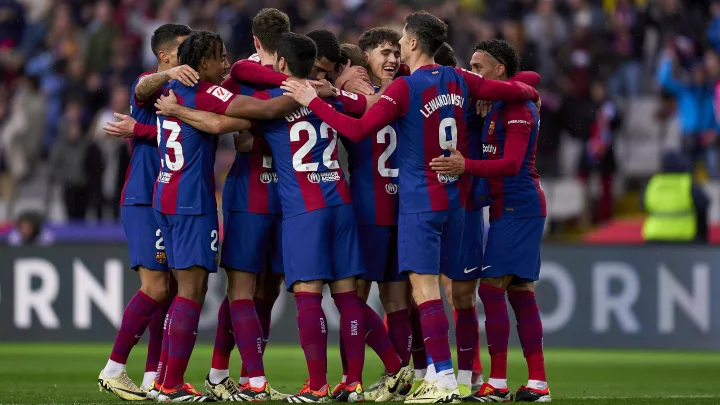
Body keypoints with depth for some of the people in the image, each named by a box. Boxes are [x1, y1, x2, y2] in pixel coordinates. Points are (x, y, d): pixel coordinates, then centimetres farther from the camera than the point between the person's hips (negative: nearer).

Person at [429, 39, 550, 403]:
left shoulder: (516, 108, -13)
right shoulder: (495, 107, 17)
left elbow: (512, 163, -24)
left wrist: (466, 166, -35)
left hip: (516, 207, -10)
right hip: (511, 208, 10)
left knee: (491, 287, -12)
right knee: (520, 292, 9)